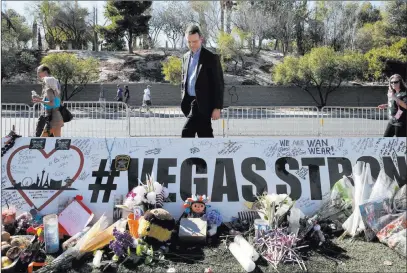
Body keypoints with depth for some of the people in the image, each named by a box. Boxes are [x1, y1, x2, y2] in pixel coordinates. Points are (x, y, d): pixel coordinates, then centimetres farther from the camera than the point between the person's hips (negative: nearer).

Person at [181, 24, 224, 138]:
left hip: (202, 103, -6)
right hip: (189, 102, 6)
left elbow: (219, 84, -9)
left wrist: (217, 108, -13)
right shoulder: (186, 57, 13)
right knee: (205, 135, 10)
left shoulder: (211, 58, -8)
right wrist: (184, 100, 14)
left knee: (187, 132, -12)